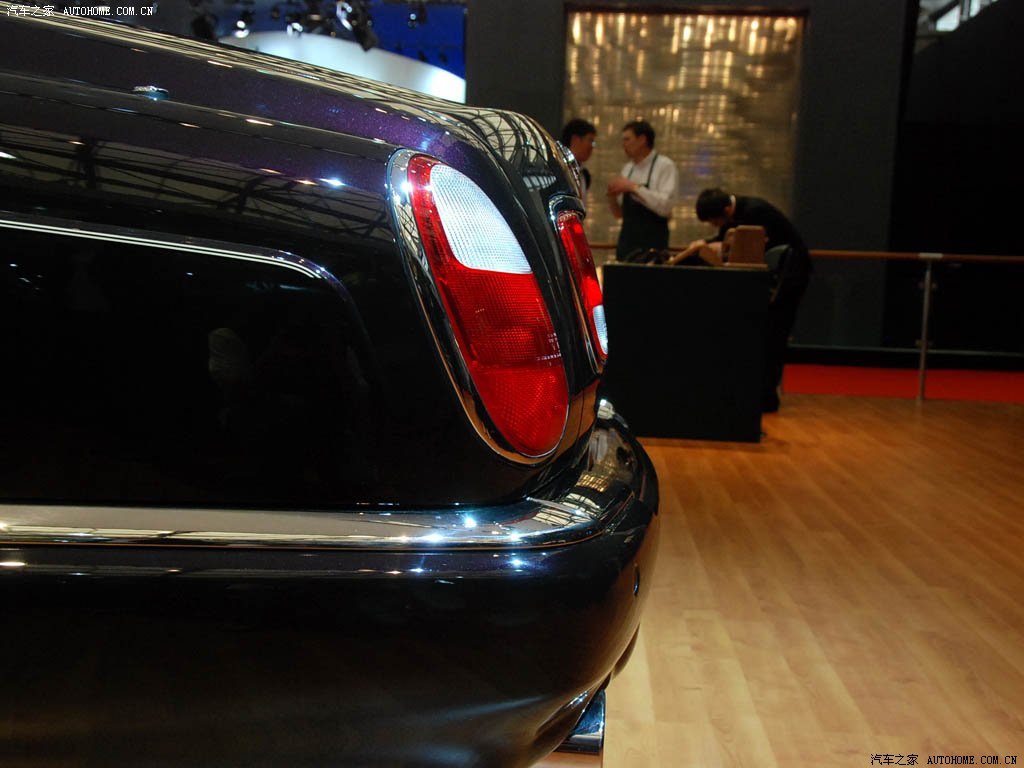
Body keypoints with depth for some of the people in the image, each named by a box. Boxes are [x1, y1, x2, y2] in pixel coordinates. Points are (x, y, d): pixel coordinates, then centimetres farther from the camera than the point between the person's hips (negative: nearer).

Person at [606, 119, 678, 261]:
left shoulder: (664, 166, -5)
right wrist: (612, 197, -3)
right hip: (626, 243, 6)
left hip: (652, 244, -5)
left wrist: (634, 187, -18)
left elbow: (665, 206, -19)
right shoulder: (627, 168, 12)